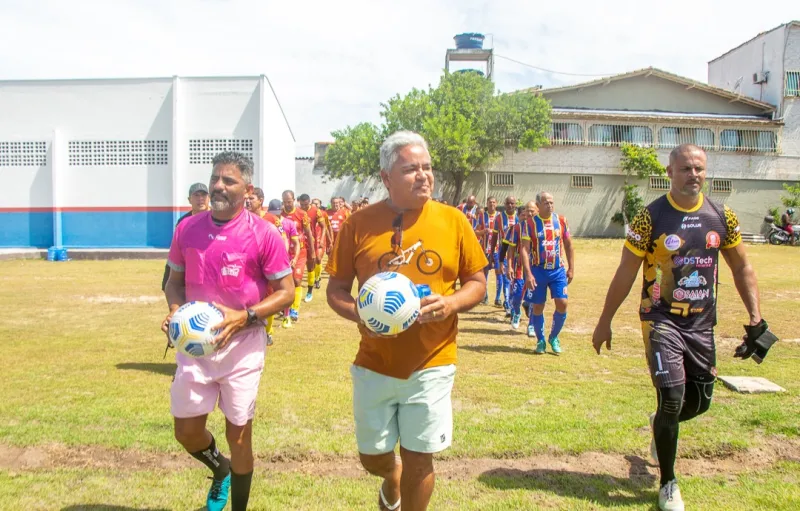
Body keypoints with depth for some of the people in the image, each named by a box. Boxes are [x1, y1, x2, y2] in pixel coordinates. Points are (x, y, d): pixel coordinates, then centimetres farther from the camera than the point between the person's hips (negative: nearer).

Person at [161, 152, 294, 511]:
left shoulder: (263, 234, -11)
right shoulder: (187, 229, 2)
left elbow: (286, 292, -8)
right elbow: (175, 281, 14)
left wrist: (244, 316, -22)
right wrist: (175, 310, -8)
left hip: (242, 342, -4)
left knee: (238, 434, 7)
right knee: (186, 430, 9)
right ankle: (221, 469, 44)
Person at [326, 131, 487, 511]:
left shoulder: (453, 220, -4)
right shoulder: (359, 224, -5)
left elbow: (477, 283, 4)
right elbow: (336, 289, 1)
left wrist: (450, 303, -16)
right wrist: (359, 313, -19)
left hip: (431, 365, -1)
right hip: (374, 365, 1)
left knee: (419, 459, 9)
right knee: (372, 457, 16)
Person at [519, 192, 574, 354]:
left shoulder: (561, 221, 2)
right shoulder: (531, 223, -6)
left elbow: (568, 245, 11)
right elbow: (524, 249, -11)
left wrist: (571, 268, 7)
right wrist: (528, 274, -19)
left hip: (558, 270, 2)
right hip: (538, 270, -2)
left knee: (562, 303, -6)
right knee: (538, 307, 4)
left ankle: (553, 337, 16)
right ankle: (540, 341, 22)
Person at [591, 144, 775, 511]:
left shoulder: (722, 217, 2)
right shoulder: (650, 217, -10)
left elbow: (741, 267, 11)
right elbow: (625, 273, -7)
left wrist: (756, 317, 2)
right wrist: (604, 321, -5)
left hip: (702, 323, 5)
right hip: (662, 321, -4)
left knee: (700, 402, 11)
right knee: (672, 399, -8)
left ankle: (660, 425, 46)